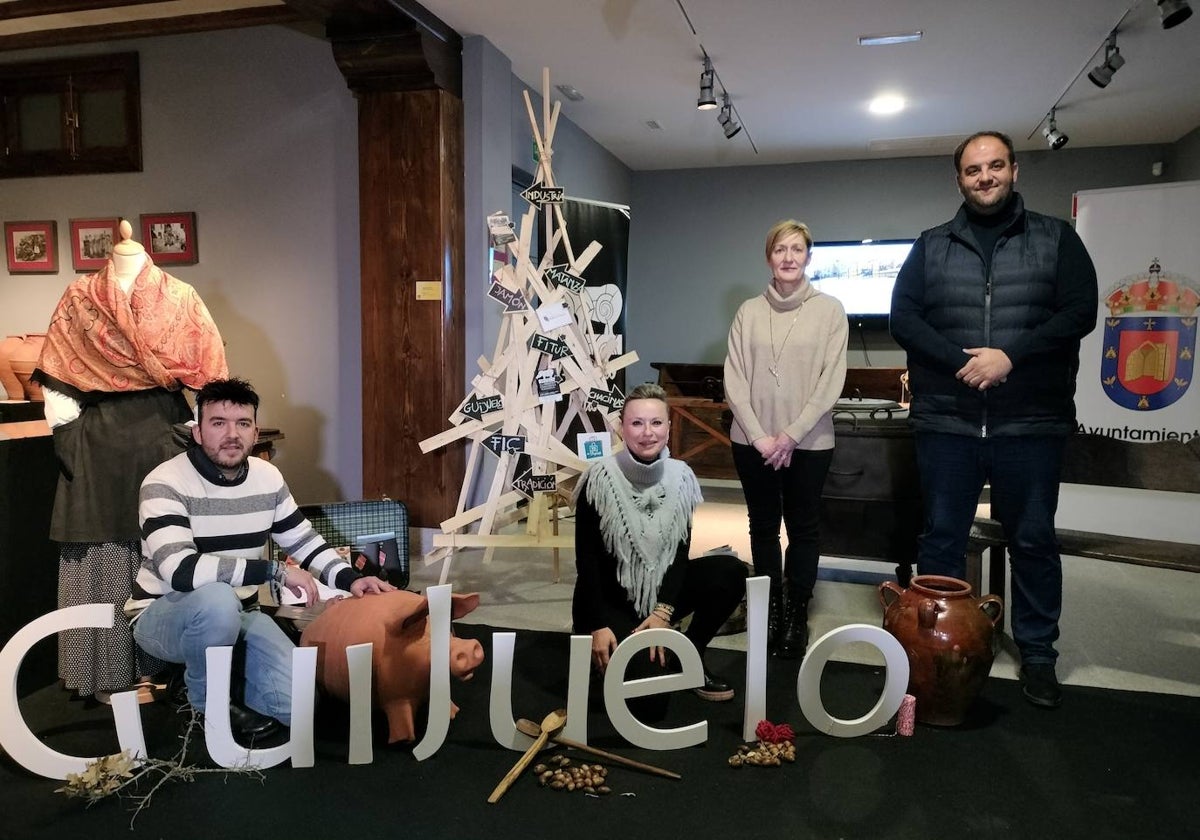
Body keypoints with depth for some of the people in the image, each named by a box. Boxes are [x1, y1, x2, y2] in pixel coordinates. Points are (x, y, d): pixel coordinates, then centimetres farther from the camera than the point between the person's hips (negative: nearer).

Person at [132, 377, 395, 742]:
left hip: (237, 614, 5)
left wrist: (349, 578, -12)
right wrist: (276, 571, -32)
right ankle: (204, 706, -10)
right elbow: (180, 571, -34)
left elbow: (305, 541, 7)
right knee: (218, 599, -40)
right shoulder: (166, 483, -21)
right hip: (164, 614, -4)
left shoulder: (268, 478, -2)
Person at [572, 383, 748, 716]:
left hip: (661, 591, 5)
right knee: (649, 703, -21)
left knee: (730, 572, -19)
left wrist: (663, 611, -18)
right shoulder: (600, 478, -18)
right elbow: (586, 558, -15)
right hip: (609, 600, -4)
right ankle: (611, 654, 12)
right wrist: (598, 625, -18)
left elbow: (680, 553, -6)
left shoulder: (681, 476, -6)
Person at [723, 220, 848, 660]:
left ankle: (797, 615, 19)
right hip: (753, 441, 2)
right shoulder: (749, 311, 3)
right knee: (763, 527, 11)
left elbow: (831, 381, -6)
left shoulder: (830, 310, -1)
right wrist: (759, 436, -9)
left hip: (809, 441, -1)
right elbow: (734, 380, -1)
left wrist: (792, 434, -12)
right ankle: (770, 611, 24)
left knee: (803, 529, 6)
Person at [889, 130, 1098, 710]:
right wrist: (961, 363, -13)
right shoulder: (931, 246, 9)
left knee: (1033, 541, 8)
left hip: (1031, 423, 0)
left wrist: (1010, 355, -16)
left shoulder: (1055, 239, 7)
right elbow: (903, 316, 0)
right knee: (941, 538, 8)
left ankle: (1037, 653, 24)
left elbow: (1079, 312, -2)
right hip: (946, 421, 1)